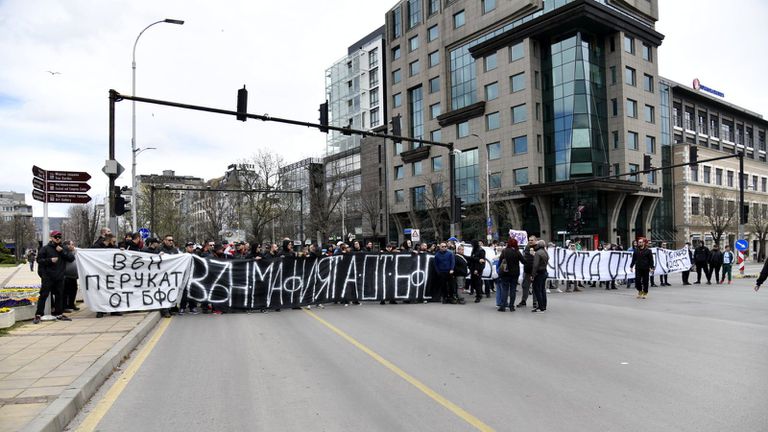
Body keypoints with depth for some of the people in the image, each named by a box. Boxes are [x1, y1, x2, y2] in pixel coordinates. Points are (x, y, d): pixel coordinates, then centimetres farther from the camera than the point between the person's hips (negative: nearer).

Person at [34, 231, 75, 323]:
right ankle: (38, 315, -1)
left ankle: (59, 314, 17)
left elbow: (72, 258, 2)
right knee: (43, 295, -5)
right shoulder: (45, 248, 0)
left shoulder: (63, 249, 12)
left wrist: (62, 251, -8)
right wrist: (50, 260, -17)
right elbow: (39, 259, -4)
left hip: (59, 277, 4)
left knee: (59, 295, 9)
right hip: (47, 277, -4)